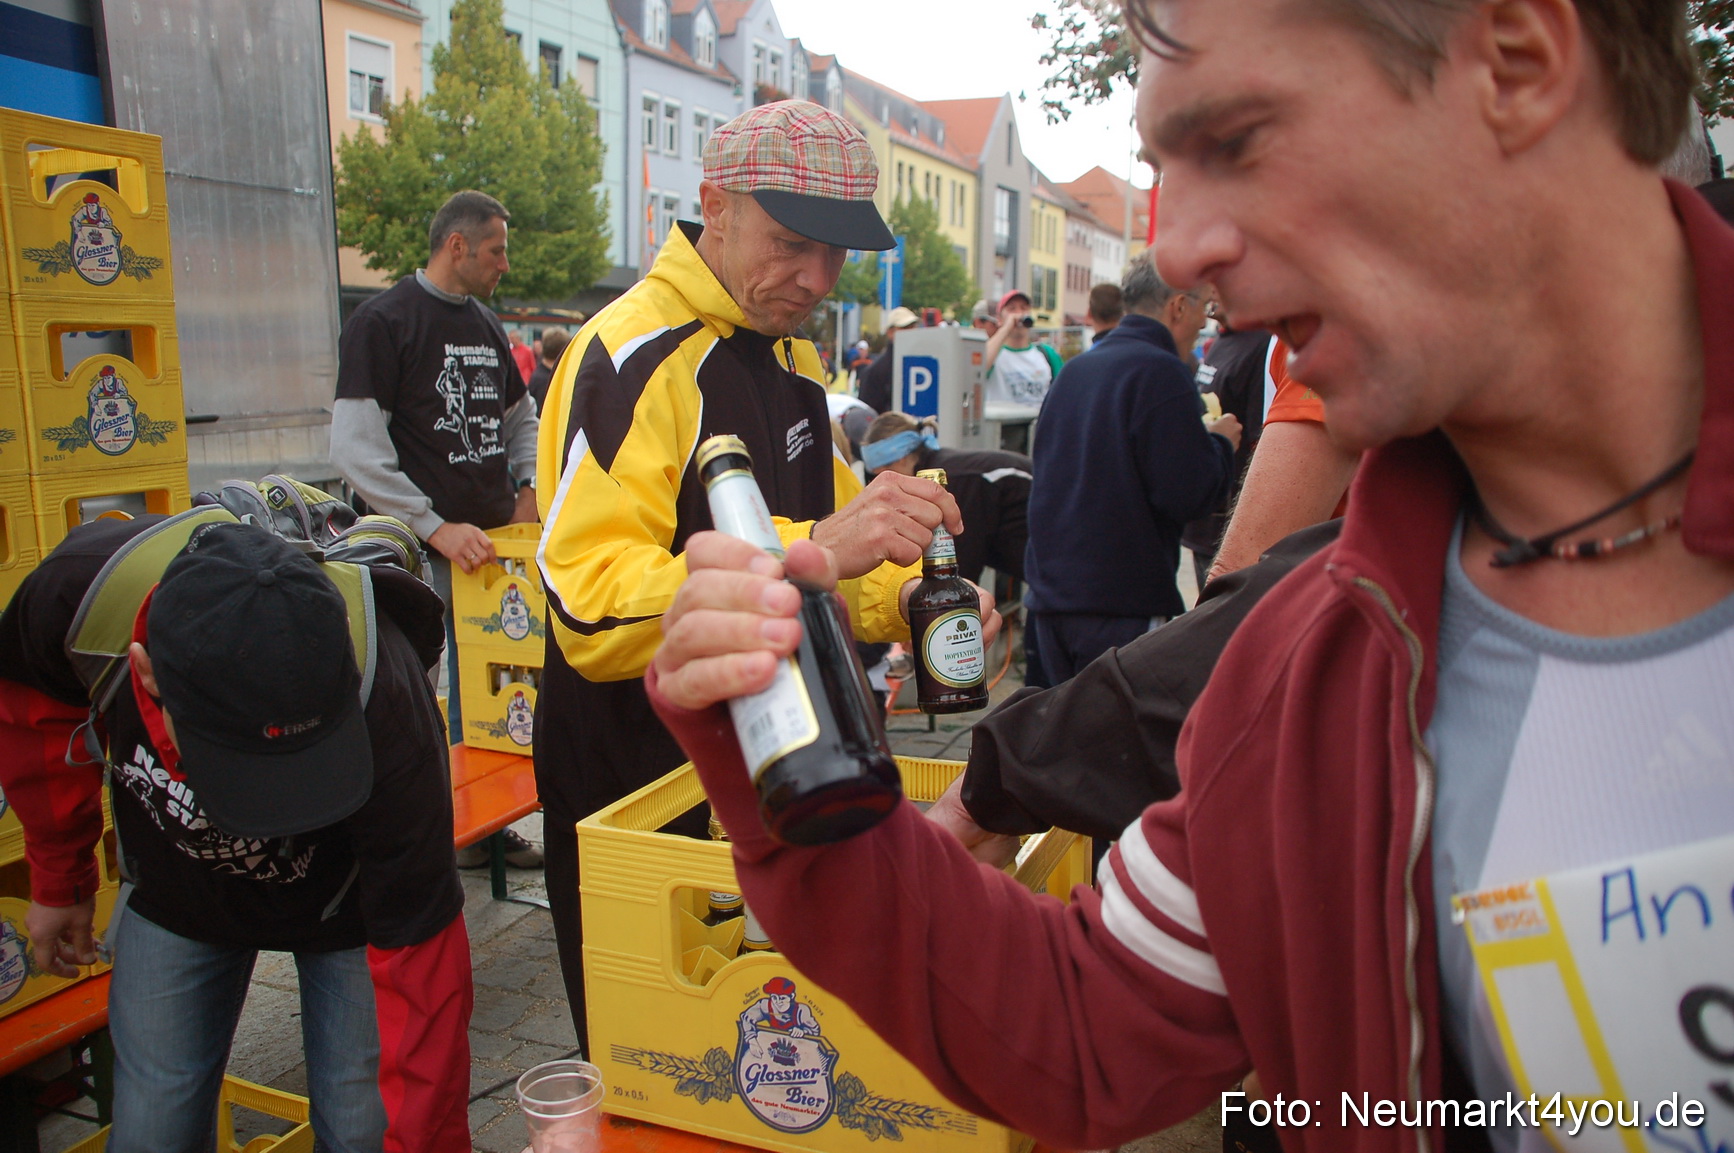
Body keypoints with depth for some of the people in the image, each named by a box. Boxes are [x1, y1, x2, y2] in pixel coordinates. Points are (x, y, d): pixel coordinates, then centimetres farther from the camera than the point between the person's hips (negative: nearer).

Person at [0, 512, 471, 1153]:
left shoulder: (381, 702, -42)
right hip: (171, 889, 3)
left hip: (343, 896, -2)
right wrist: (59, 879, 3)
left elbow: (418, 948, -32)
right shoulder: (77, 592, -32)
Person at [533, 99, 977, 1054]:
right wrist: (811, 550, -38)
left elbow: (829, 547, 18)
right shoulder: (633, 356, -19)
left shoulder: (792, 358, 9)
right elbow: (590, 612, -29)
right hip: (635, 791, -7)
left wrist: (906, 599, -4)